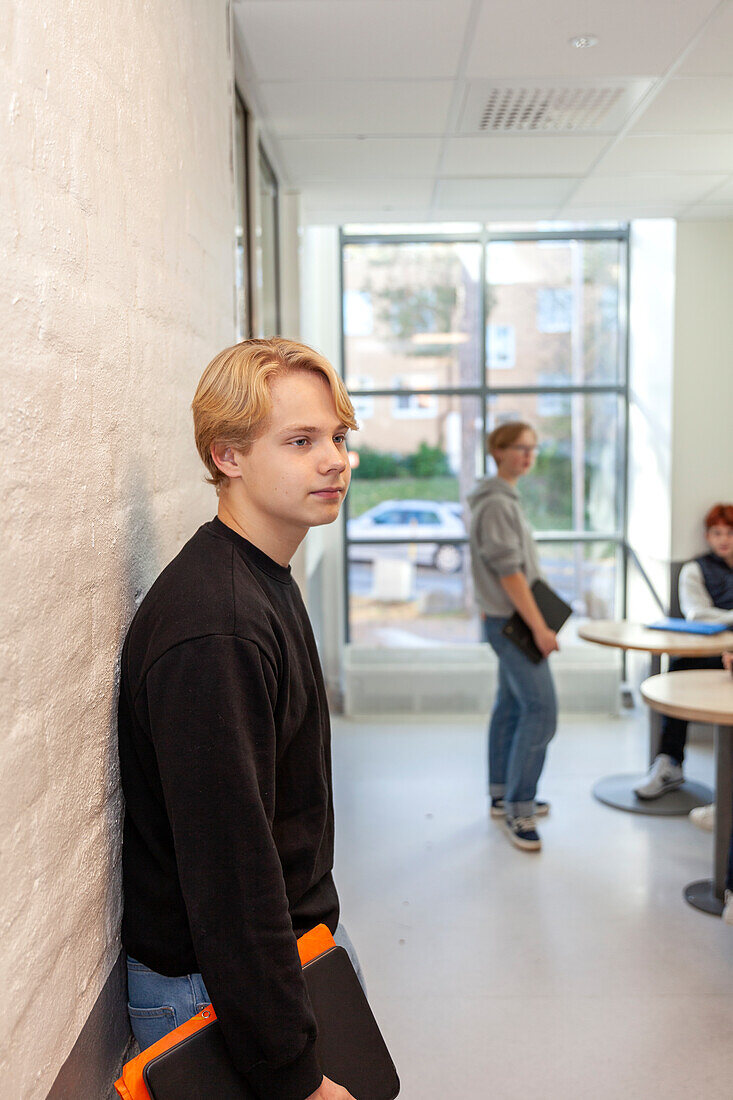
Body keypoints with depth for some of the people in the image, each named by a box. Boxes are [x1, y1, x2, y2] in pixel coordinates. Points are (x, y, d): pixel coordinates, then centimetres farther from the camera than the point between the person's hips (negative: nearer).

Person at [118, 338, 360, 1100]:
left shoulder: (267, 580, 5)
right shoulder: (214, 629, -28)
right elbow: (227, 863, -28)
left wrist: (317, 930, 18)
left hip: (300, 943, 9)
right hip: (213, 987, -9)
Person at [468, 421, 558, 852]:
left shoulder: (505, 499, 15)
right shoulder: (497, 504, -17)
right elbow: (509, 572, -21)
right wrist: (540, 628, -21)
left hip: (507, 619, 10)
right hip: (511, 621, -10)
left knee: (511, 706, 15)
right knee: (541, 710, -11)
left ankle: (503, 796, 24)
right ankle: (518, 808, -5)